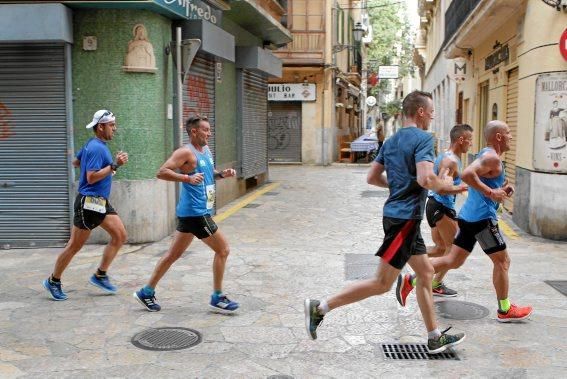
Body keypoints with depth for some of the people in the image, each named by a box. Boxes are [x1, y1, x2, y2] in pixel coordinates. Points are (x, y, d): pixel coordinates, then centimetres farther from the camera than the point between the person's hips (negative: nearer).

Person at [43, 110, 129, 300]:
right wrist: (114, 165, -23)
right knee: (75, 245, 2)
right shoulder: (96, 148, -18)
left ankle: (100, 275, 9)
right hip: (89, 202, -10)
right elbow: (91, 177, -25)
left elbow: (75, 162, 26)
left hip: (101, 202, 10)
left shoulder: (92, 144, 12)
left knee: (120, 235, 1)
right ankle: (53, 281, 18)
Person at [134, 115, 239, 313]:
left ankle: (147, 292, 23)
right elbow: (162, 172, -20)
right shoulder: (186, 152, -14)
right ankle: (217, 298, 6)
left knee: (174, 254, 15)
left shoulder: (206, 150, 14)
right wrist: (188, 178, -30)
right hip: (195, 213, -9)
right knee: (222, 249, -3)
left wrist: (222, 174, 8)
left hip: (193, 212, 9)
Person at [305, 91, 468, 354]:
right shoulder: (423, 138, -13)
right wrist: (445, 186, -7)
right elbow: (425, 179, -26)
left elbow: (372, 177, 14)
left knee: (425, 273, 16)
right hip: (405, 218, -10)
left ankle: (434, 338, 23)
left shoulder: (391, 141, 12)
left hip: (396, 213, 10)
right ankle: (320, 307, -2)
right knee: (382, 283, -4)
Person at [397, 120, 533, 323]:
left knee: (453, 260, 10)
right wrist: (491, 192, -24)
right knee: (502, 261, 3)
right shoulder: (492, 158, -13)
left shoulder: (486, 155, 19)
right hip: (482, 217, -10)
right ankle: (505, 310, 13)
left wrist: (502, 189, 14)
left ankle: (409, 280, 5)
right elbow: (467, 174, -29)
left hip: (469, 216, 10)